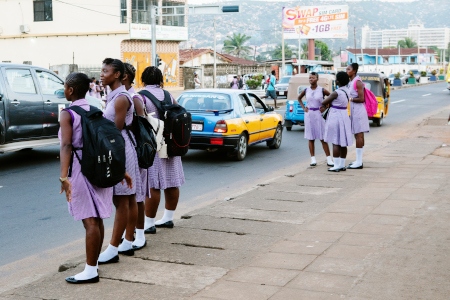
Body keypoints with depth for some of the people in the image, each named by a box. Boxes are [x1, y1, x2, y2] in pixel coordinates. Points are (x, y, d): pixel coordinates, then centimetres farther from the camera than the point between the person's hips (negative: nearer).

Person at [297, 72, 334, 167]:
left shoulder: (322, 90, -5)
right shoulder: (306, 90, 3)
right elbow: (299, 98, 21)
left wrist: (325, 107, -4)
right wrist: (303, 107, 8)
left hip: (319, 114, -3)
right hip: (309, 114, 3)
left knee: (323, 138, -1)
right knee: (311, 138, 6)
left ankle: (328, 159, 3)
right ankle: (313, 159, 11)